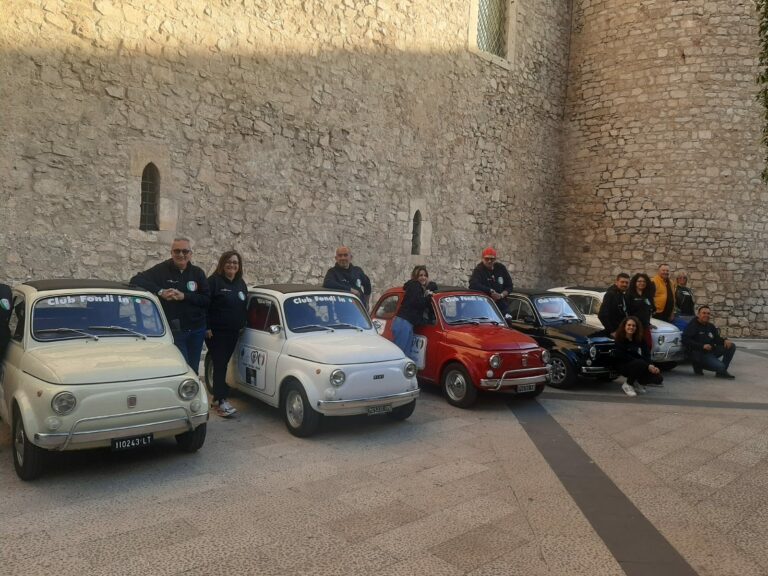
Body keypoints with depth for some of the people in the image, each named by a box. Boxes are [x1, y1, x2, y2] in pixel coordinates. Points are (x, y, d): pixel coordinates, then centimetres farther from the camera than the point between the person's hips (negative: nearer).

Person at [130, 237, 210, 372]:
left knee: (193, 370, 12)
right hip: (174, 330, -3)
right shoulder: (162, 269, -5)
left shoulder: (198, 273, 4)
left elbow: (207, 299, -3)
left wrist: (184, 296, -17)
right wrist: (160, 291, -23)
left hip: (196, 330, 3)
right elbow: (136, 280, -14)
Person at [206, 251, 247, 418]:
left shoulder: (241, 283, 11)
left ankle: (217, 397, 22)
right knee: (220, 365, -7)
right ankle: (221, 401, -7)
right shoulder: (214, 281, -9)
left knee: (223, 364, 12)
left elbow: (244, 307, 20)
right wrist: (207, 328, -16)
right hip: (216, 332, -6)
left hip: (233, 332, 6)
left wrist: (242, 325, 13)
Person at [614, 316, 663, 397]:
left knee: (658, 378, -15)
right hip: (623, 366, -5)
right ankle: (628, 385, -14)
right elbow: (625, 357, -22)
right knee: (639, 363, -36)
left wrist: (650, 366, -27)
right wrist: (647, 366, -27)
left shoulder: (640, 339, 4)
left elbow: (646, 354, -4)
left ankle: (638, 383, 12)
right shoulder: (619, 340, -14)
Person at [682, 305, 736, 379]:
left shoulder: (711, 326, 16)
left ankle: (722, 371, 2)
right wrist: (702, 346, -27)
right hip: (699, 354, -9)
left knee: (731, 346, -2)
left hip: (711, 350, 9)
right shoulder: (693, 325, -10)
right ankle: (698, 366, 1)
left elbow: (716, 339, 17)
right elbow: (685, 340, -20)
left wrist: (725, 340, -7)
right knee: (719, 366, -26)